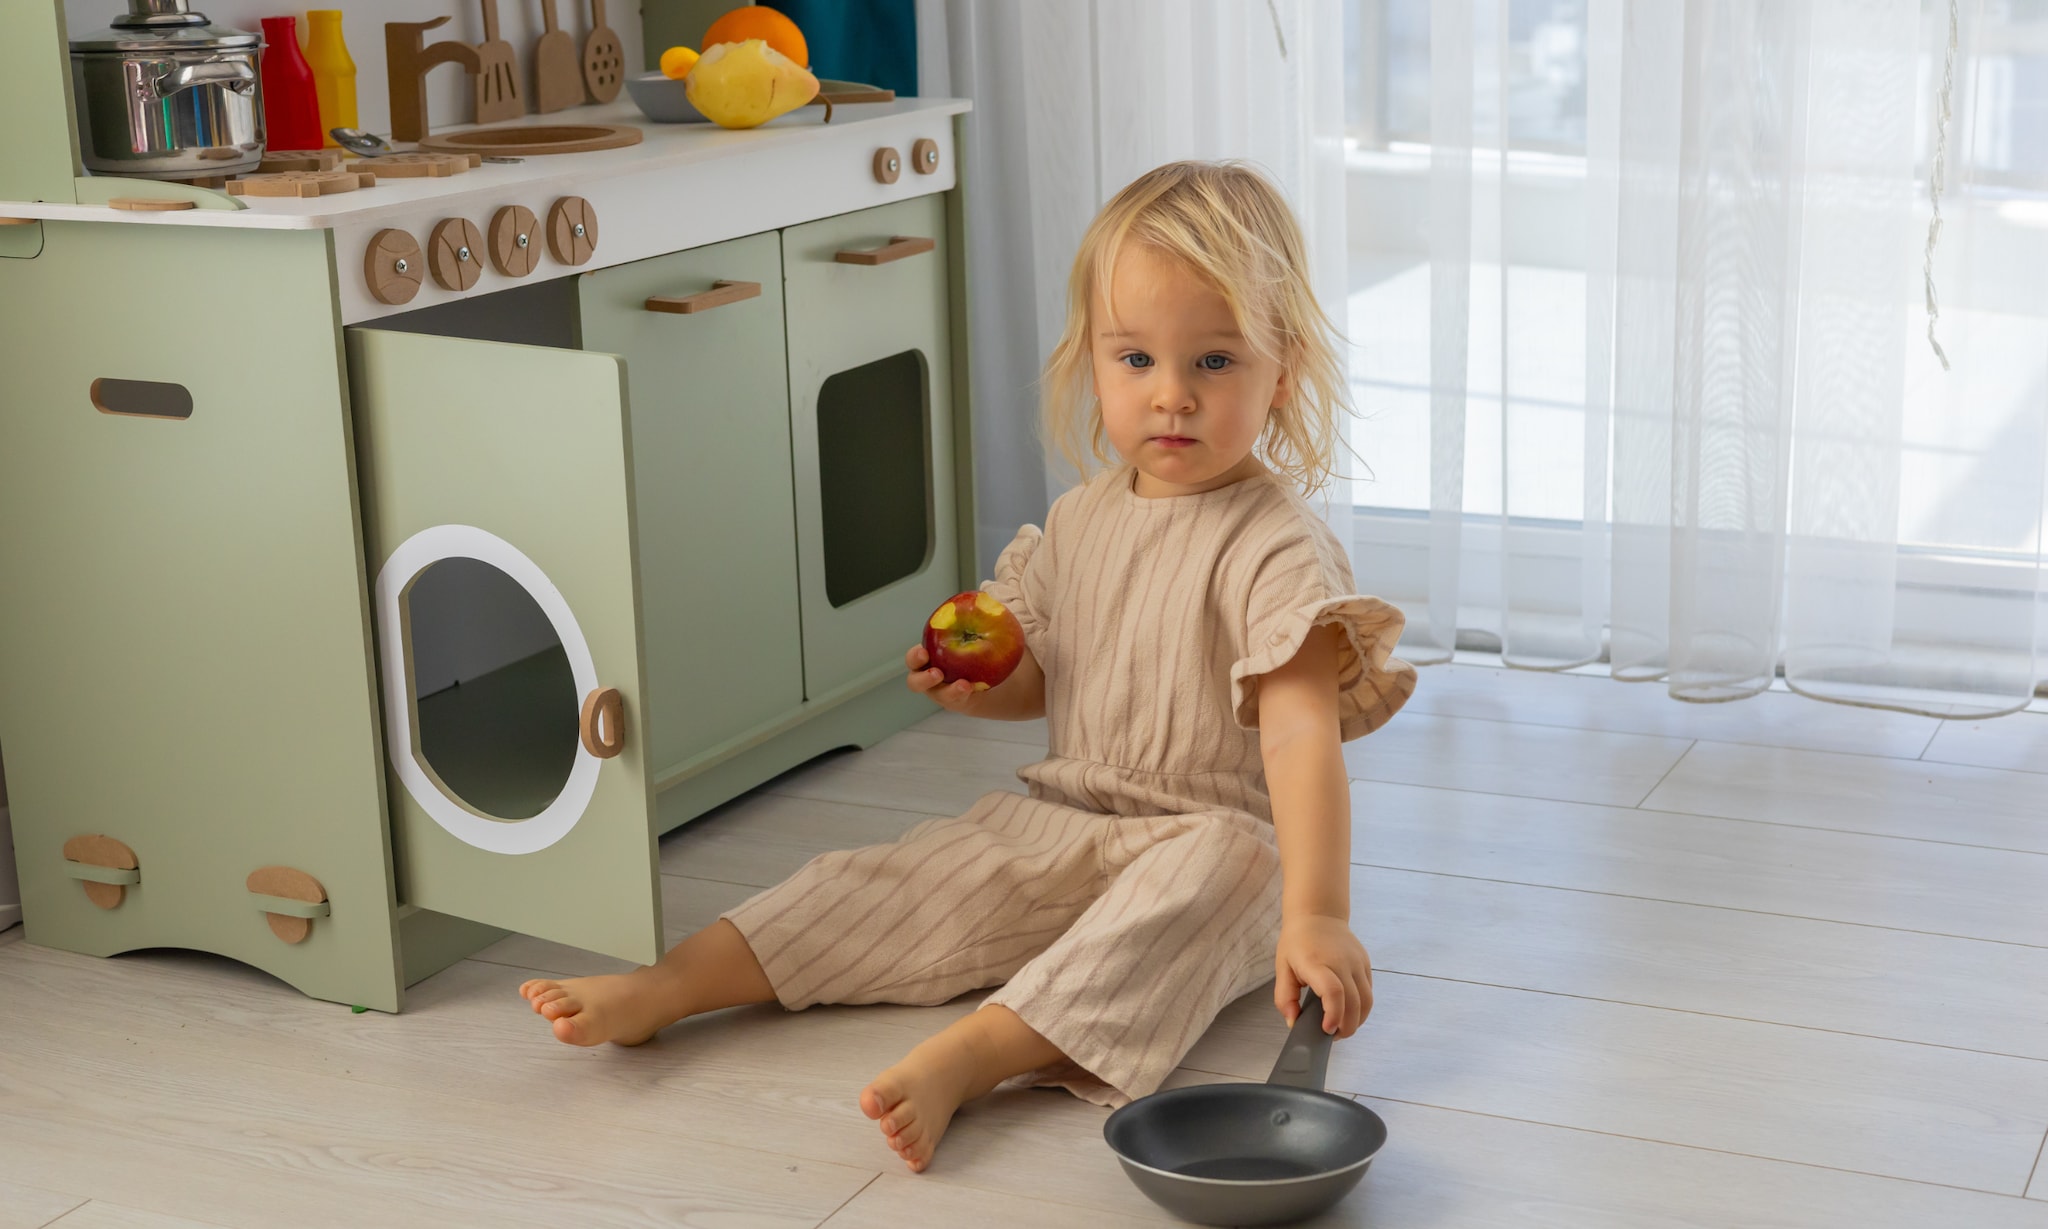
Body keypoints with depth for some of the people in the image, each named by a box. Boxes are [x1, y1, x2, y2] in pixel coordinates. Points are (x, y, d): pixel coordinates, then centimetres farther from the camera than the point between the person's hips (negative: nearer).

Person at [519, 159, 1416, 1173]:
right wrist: (975, 685, -1)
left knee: (1218, 866, -38)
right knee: (911, 879, -9)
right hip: (1065, 820, 7)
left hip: (1217, 836, -7)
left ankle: (963, 1058, -51)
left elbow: (1304, 731, -28)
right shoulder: (1082, 520, 7)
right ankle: (668, 985, -11)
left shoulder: (1274, 546, -16)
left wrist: (1316, 914, -39)